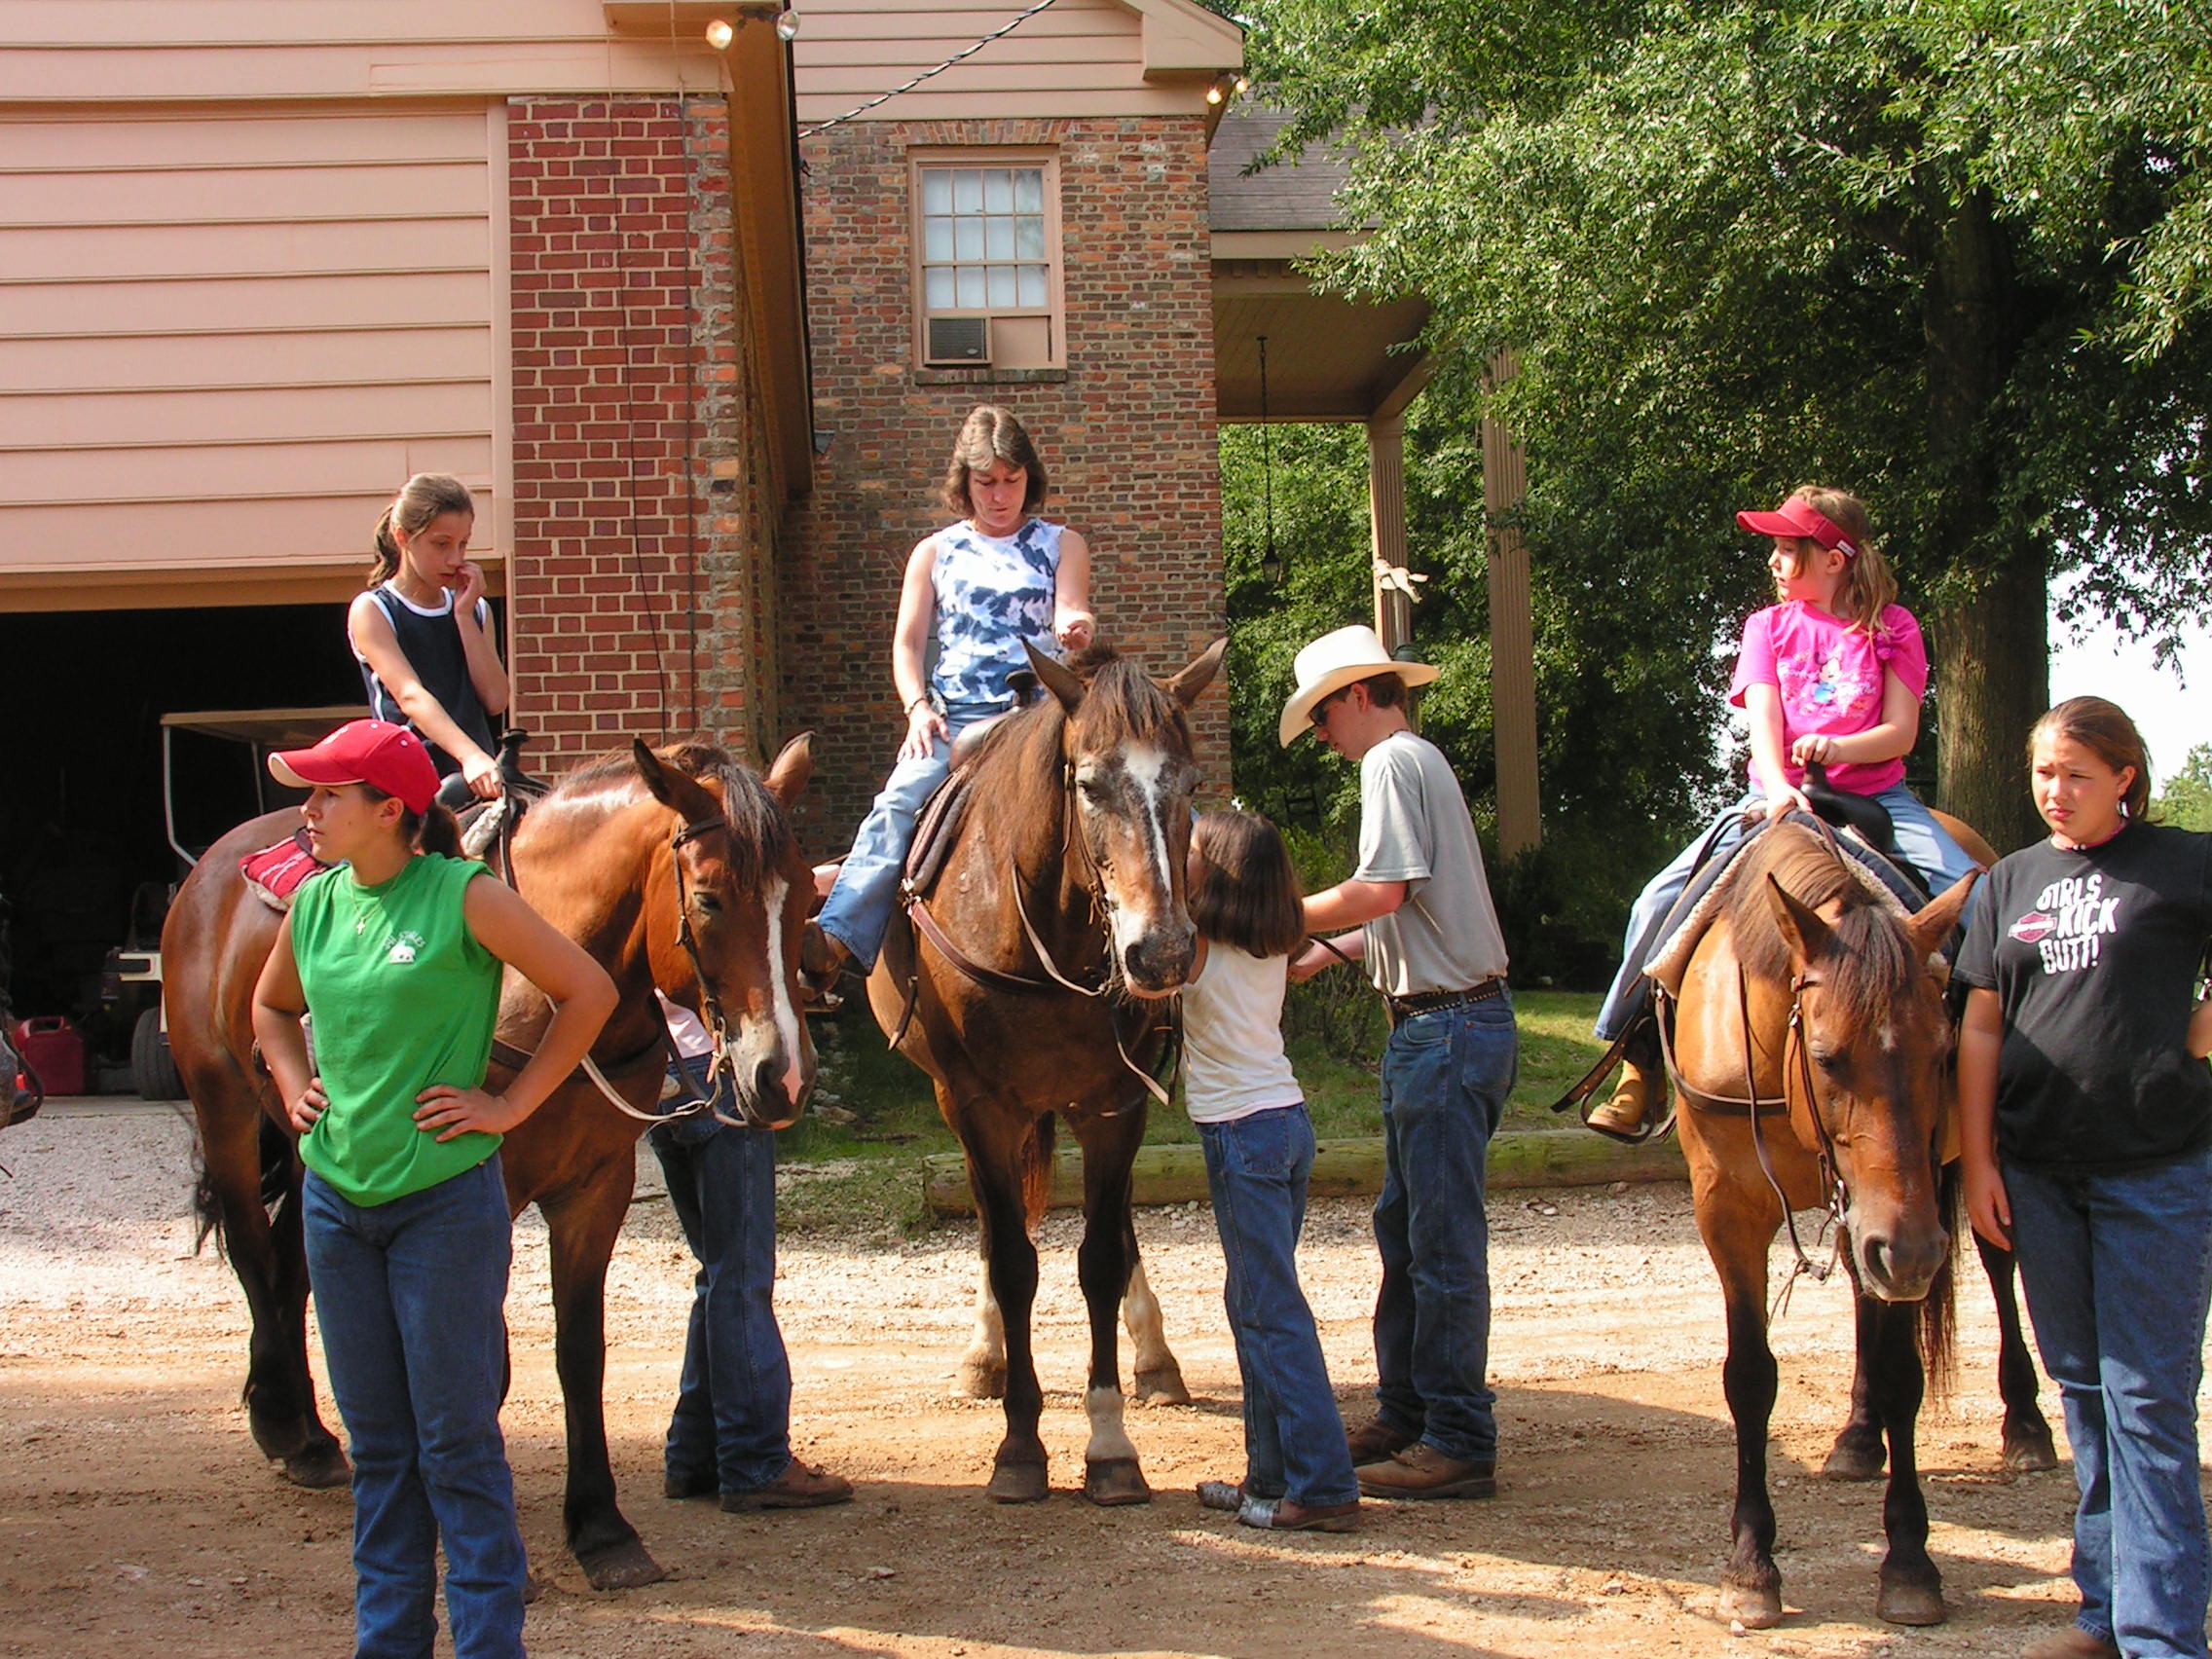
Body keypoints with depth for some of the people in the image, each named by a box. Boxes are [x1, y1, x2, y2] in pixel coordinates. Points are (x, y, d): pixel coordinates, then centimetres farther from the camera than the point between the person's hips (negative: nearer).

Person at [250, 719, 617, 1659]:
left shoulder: (463, 897, -12)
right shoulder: (315, 904, 5)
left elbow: (589, 991, -10)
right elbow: (271, 1005, 25)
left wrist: (510, 1104, -10)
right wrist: (295, 1087, 9)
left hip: (444, 1200, -6)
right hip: (336, 1198, 6)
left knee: (456, 1440, 0)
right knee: (376, 1441, 14)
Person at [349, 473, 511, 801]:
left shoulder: (475, 609, 18)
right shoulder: (371, 611, 1)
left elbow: (496, 700, 5)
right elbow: (410, 696, -15)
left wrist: (464, 616, 1)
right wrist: (469, 756, -30)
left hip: (479, 781, 5)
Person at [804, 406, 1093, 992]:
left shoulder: (1061, 545, 17)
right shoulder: (935, 553, 18)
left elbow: (1070, 613, 1)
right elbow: (907, 643, 11)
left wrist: (1076, 627, -26)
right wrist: (918, 707, -9)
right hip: (953, 715, 0)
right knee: (901, 801, -27)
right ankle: (838, 938, -40)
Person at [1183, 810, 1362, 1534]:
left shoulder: (1198, 948, -12)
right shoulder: (1272, 948, 9)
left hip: (1241, 1133, -8)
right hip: (1287, 1119, 8)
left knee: (1271, 1310, -7)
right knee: (1254, 1303, 15)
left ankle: (1321, 1487, -9)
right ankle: (1273, 1473, 18)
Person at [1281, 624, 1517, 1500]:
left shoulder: (1393, 762, -11)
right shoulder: (1417, 760, 20)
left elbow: (1382, 891, -21)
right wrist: (1324, 952, 15)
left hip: (1448, 1026, -11)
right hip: (1435, 1023, 11)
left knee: (1443, 1240, -6)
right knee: (1404, 1226, 16)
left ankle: (1461, 1444, -2)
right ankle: (1405, 1416, 24)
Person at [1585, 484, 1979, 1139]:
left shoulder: (1891, 627, 5)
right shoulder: (1769, 626, 9)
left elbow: (1901, 733, -3)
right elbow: (1764, 721, -5)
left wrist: (1838, 748, -24)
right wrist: (1779, 789, -25)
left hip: (1876, 797, -1)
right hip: (1779, 797, 1)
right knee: (1662, 900, -17)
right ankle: (1640, 1059, -6)